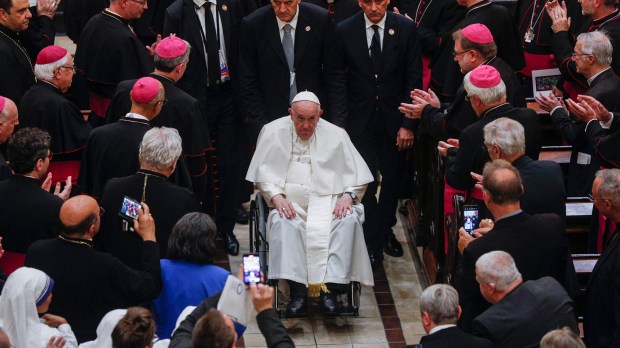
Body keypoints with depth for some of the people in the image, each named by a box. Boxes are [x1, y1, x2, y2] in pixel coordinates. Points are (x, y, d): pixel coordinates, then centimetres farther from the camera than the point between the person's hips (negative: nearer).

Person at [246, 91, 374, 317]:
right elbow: (263, 172, 5)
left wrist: (348, 196, -10)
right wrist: (276, 196, -13)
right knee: (282, 222, -34)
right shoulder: (274, 132, 8)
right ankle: (297, 290, -37)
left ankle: (330, 286, -31)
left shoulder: (336, 135, 10)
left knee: (349, 220, -30)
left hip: (329, 201, 1)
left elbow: (357, 175, 9)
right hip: (290, 201, -1)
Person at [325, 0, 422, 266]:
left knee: (392, 181, 12)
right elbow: (336, 80, -1)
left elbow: (414, 79, -3)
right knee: (367, 183, -2)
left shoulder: (406, 29, -5)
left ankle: (385, 231, 34)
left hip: (394, 121, 1)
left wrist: (408, 124, -7)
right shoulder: (345, 31, -6)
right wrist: (339, 123, -7)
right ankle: (372, 242, 9)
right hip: (360, 121, -1)